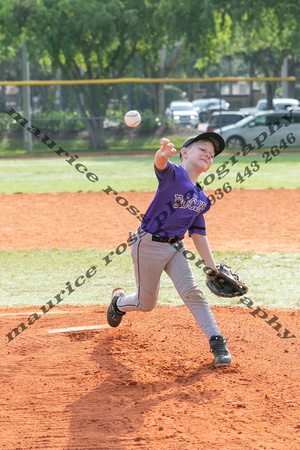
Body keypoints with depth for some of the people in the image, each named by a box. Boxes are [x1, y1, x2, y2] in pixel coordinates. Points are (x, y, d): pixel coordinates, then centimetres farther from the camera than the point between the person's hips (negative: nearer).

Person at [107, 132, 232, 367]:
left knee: (192, 292, -12)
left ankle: (217, 341, -11)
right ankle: (119, 301, 41)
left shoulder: (202, 199, 8)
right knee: (146, 303, 7)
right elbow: (160, 164, -39)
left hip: (175, 248, 5)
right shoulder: (173, 174, -14)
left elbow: (198, 235, 14)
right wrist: (163, 153, -65)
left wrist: (213, 268, 9)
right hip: (148, 245, -5)